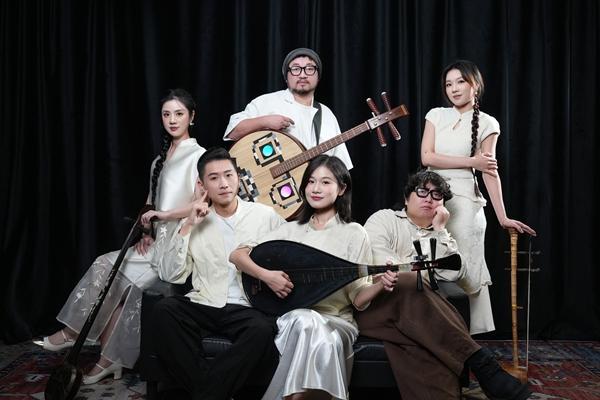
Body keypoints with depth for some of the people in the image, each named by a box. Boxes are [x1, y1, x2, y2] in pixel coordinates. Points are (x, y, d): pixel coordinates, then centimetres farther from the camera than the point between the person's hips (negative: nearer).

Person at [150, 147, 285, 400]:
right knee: (164, 310, -27)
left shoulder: (265, 215, 6)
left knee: (263, 329, -34)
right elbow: (170, 276, 2)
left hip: (247, 308, -1)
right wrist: (187, 228, -6)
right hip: (203, 306, 2)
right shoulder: (194, 222, 10)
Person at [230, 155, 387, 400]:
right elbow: (237, 255, 4)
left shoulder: (353, 233, 3)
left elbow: (358, 299, -1)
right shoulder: (292, 229, 10)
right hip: (293, 318, 1)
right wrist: (265, 274, -15)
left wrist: (381, 284, -22)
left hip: (336, 321, -1)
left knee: (324, 341, -35)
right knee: (305, 321, -34)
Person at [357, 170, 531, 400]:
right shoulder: (384, 219, 17)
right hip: (373, 303, -3)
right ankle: (482, 363, -42)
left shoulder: (439, 237, 27)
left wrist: (439, 229, 6)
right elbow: (378, 257, -4)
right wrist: (416, 277, -14)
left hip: (415, 309, 3)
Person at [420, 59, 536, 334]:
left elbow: (489, 171, -1)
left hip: (463, 201, -2)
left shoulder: (486, 124, 3)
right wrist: (471, 161, -7)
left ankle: (476, 333, 10)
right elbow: (427, 157, -2)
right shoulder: (436, 115, 10)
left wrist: (502, 217, -8)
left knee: (466, 270, -2)